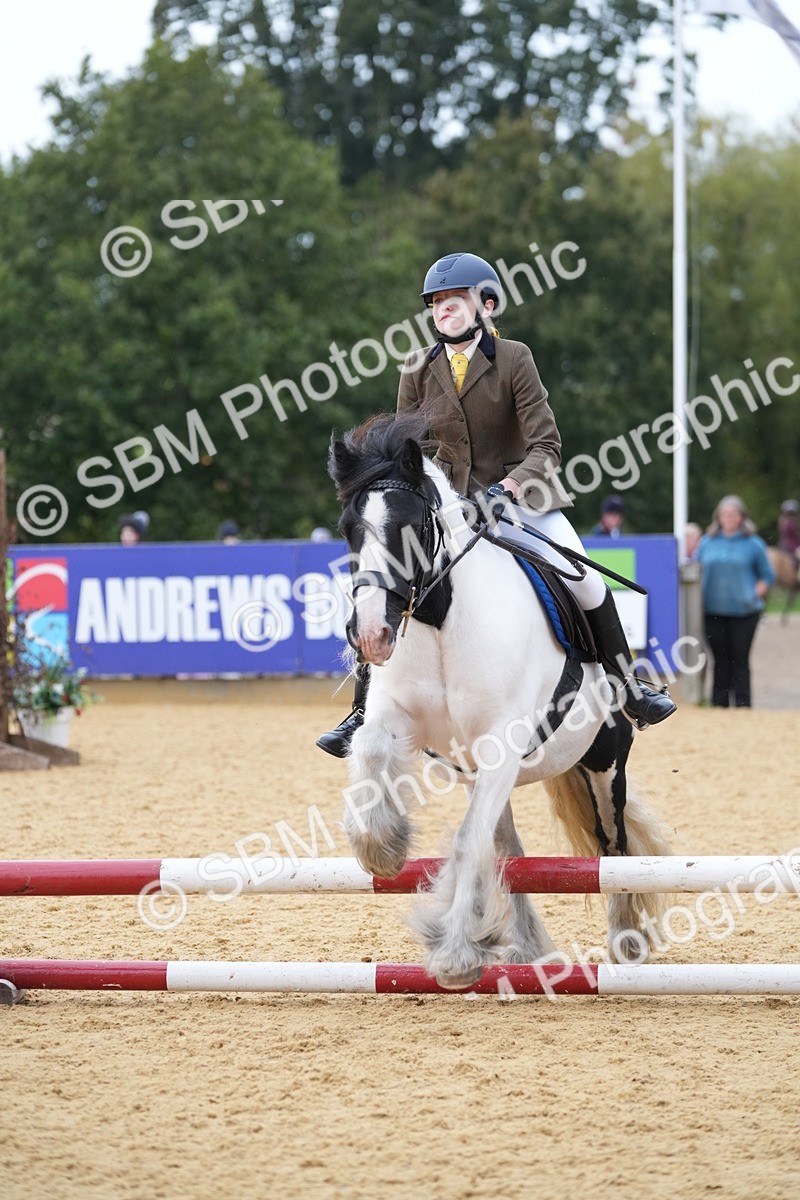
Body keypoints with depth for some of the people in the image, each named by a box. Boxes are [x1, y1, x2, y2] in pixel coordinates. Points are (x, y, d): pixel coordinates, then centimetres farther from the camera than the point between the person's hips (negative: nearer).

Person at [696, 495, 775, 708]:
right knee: (720, 660, 5)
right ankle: (719, 704, 10)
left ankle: (742, 704, 2)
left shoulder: (753, 544, 3)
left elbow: (768, 576, 8)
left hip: (743, 611, -2)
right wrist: (700, 597, 1)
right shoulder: (708, 542, 10)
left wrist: (754, 595, -7)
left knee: (740, 660, -2)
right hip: (713, 612, 2)